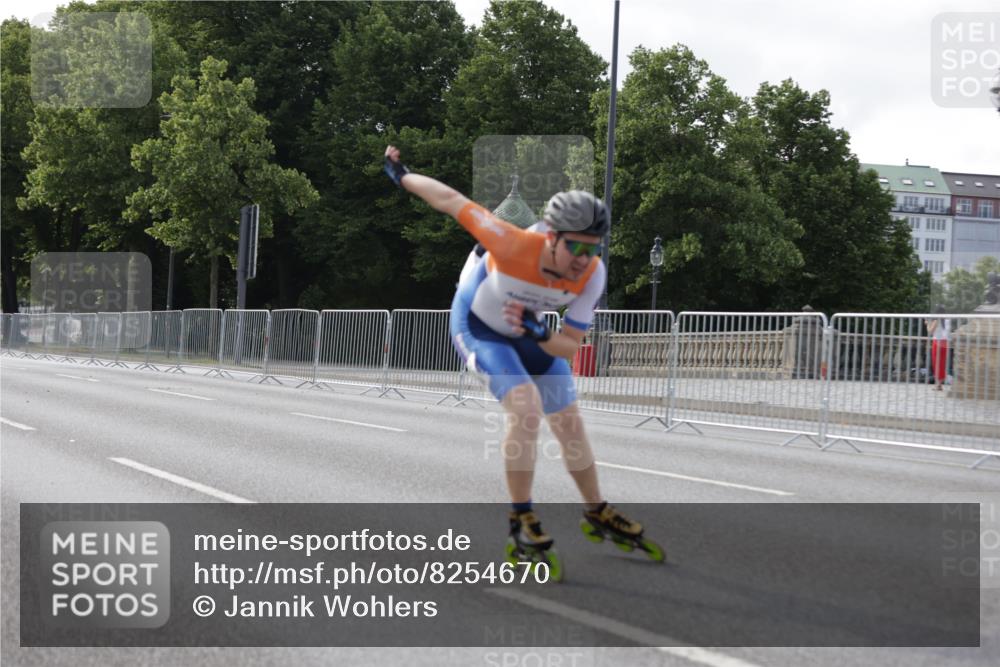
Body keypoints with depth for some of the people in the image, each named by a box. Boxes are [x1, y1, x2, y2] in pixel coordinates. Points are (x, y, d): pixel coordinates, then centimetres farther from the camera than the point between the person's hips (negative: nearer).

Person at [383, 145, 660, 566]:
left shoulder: (592, 274, -25)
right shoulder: (514, 244, -39)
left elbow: (569, 345, -19)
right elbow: (452, 200, -27)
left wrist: (537, 334, -39)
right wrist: (400, 175, -12)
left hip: (528, 331, 5)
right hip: (477, 326, -5)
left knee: (569, 423, 10)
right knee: (527, 410, -24)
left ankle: (596, 514, 30)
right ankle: (520, 523, -11)